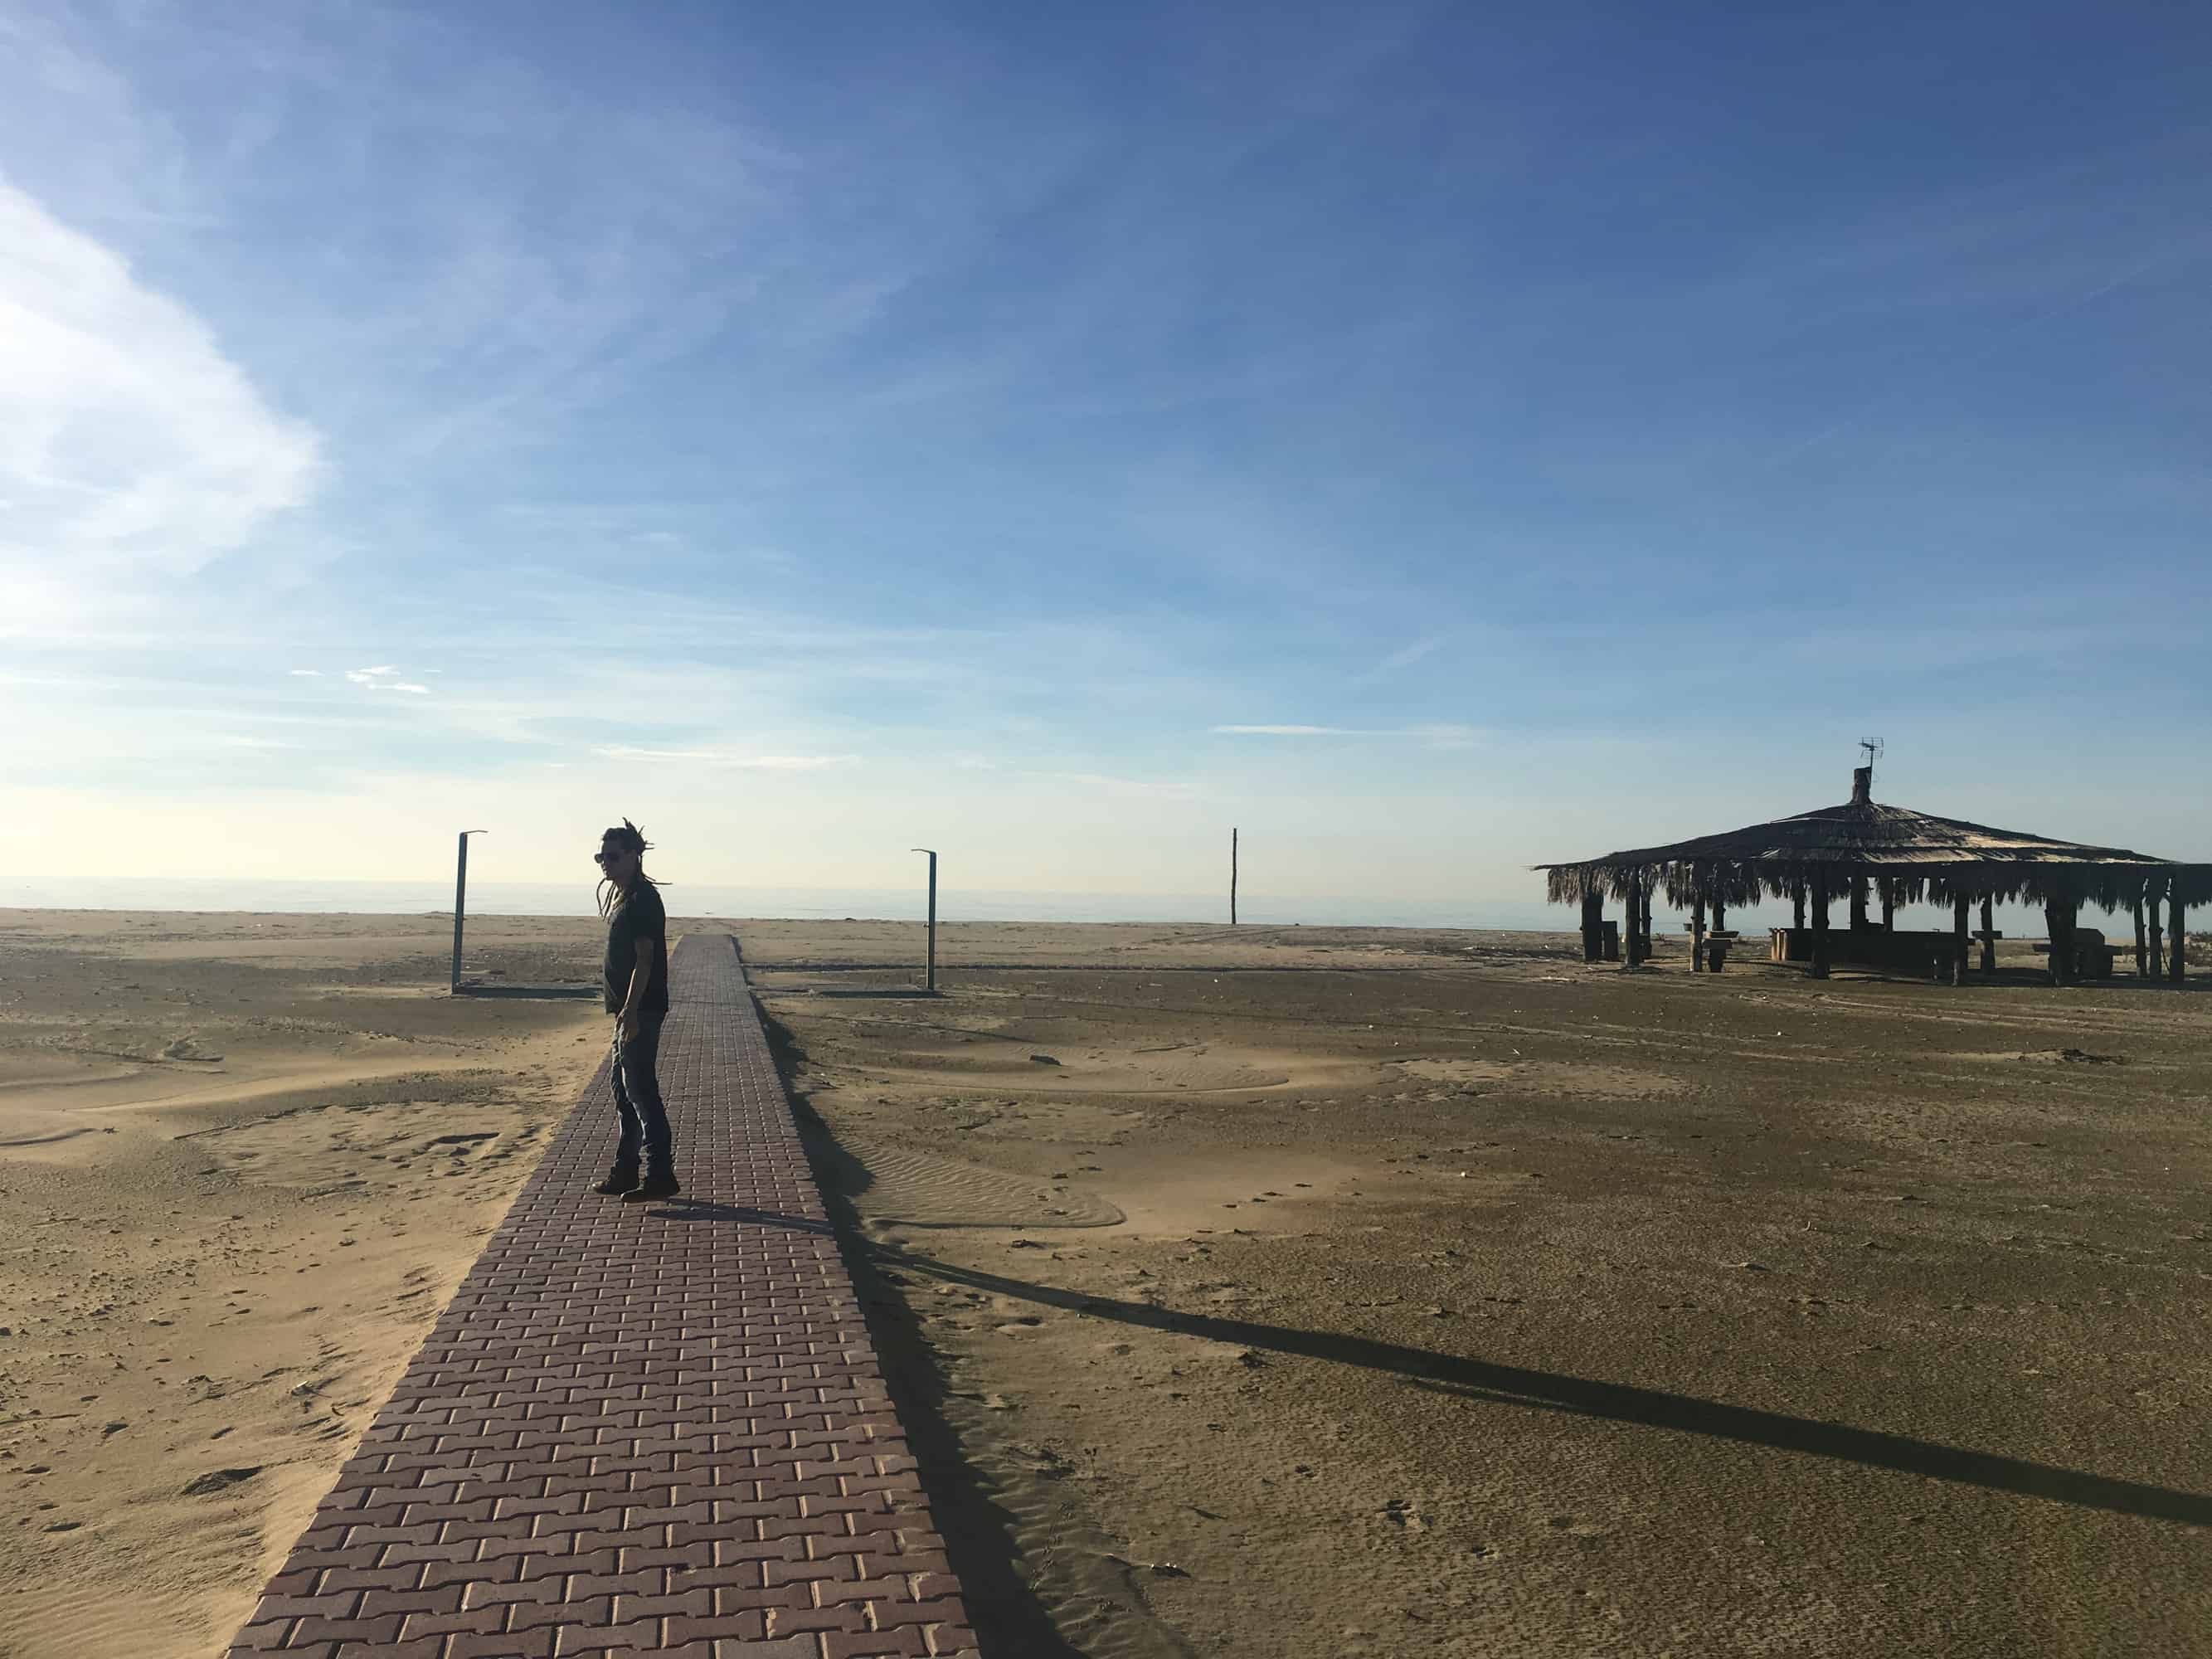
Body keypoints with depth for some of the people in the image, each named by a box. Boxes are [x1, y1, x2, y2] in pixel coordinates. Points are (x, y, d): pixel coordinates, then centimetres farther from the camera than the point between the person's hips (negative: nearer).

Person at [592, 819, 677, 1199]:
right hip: (627, 1009, 10)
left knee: (640, 1090, -9)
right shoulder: (618, 894, 17)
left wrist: (631, 1010, -26)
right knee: (625, 1092, 15)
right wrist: (624, 1010, 20)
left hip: (640, 1010, -10)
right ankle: (624, 1174, 23)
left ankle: (661, 1176, -5)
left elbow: (644, 959, -20)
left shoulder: (643, 899, -14)